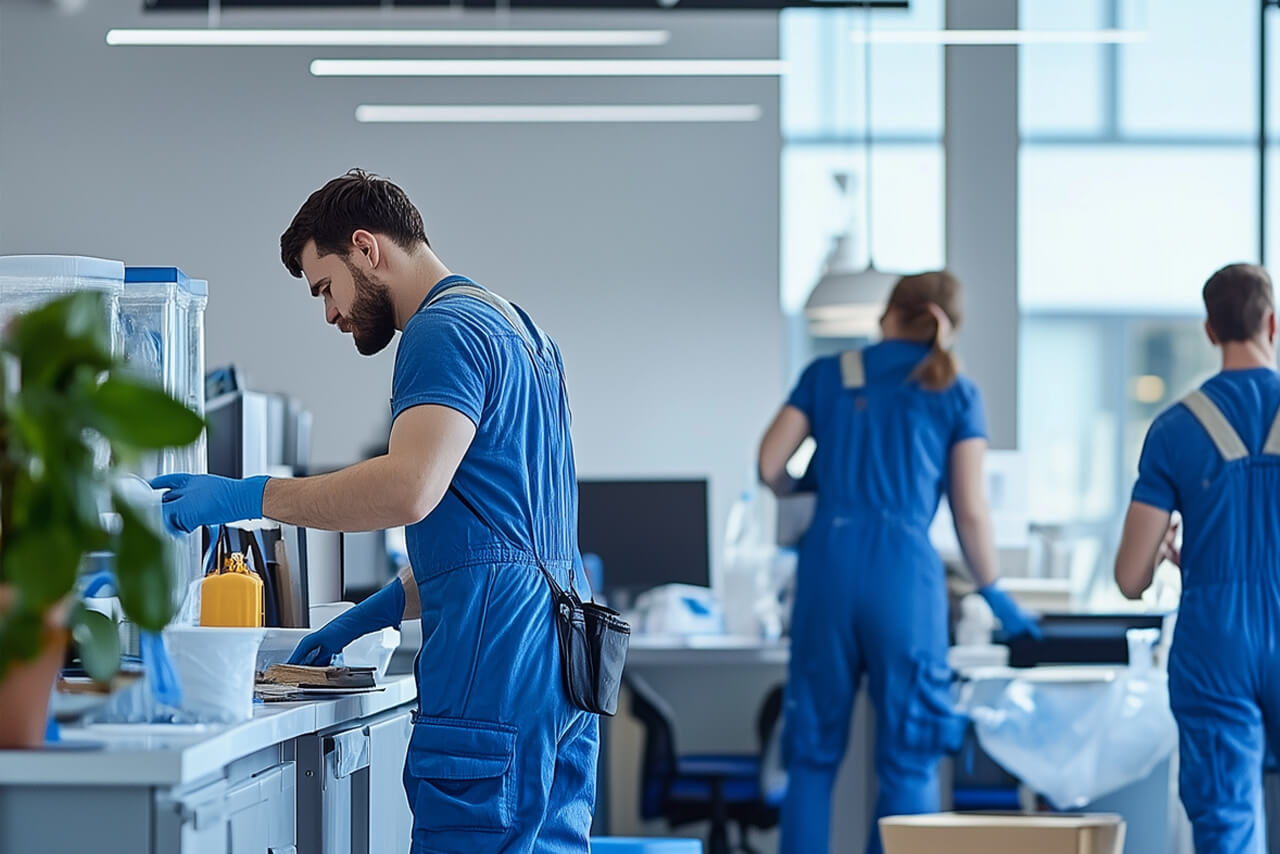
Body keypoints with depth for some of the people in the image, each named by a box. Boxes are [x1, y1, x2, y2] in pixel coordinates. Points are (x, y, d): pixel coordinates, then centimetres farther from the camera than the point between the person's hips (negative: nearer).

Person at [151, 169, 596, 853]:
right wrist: (377, 612, 21)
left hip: (494, 669, -10)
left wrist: (243, 496, -17)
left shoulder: (443, 331, -8)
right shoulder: (516, 327, 25)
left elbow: (409, 490, -24)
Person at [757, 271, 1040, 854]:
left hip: (826, 565, 2)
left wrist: (795, 489, 29)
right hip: (906, 571, -2)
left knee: (812, 754, 9)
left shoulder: (827, 374, 12)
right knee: (908, 761, 5)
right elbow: (970, 510, 3)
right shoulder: (956, 395, 8)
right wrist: (995, 595, 16)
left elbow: (769, 466, 5)